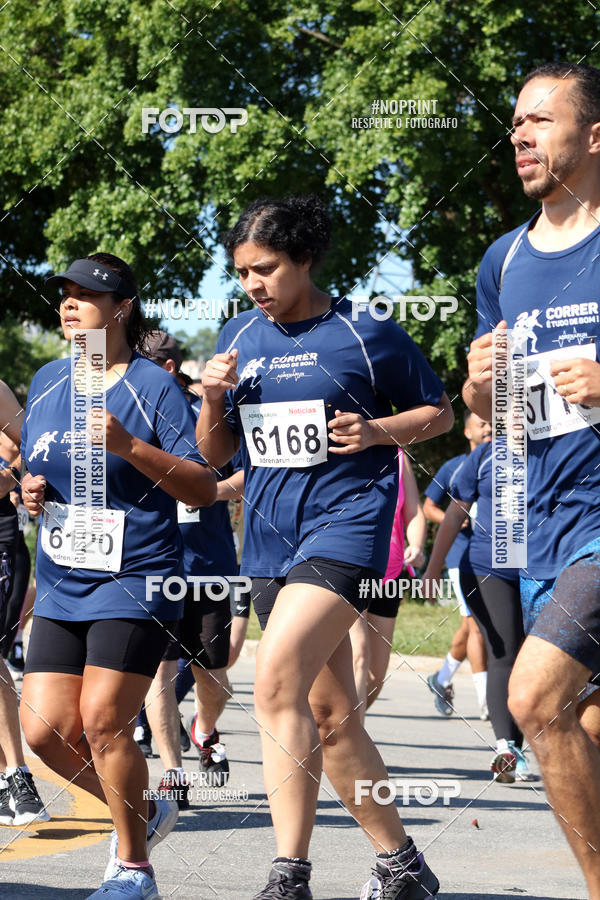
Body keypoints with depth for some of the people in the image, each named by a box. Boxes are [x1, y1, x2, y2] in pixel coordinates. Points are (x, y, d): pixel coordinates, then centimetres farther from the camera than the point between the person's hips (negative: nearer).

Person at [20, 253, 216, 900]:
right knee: (43, 727, -1)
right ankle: (144, 811, 23)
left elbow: (203, 489, -10)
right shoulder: (45, 383, 12)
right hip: (61, 586, 6)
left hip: (135, 580, -6)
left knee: (102, 720, -13)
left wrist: (128, 446, -21)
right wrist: (28, 490, 2)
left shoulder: (152, 386, -6)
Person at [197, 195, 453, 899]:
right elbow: (215, 456, 16)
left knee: (276, 681, -24)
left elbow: (440, 412, 7)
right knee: (330, 719, 8)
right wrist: (214, 398, -4)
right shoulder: (239, 339, 12)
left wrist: (378, 430, -11)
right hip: (270, 537, 6)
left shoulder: (365, 334, -2)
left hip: (346, 518, -6)